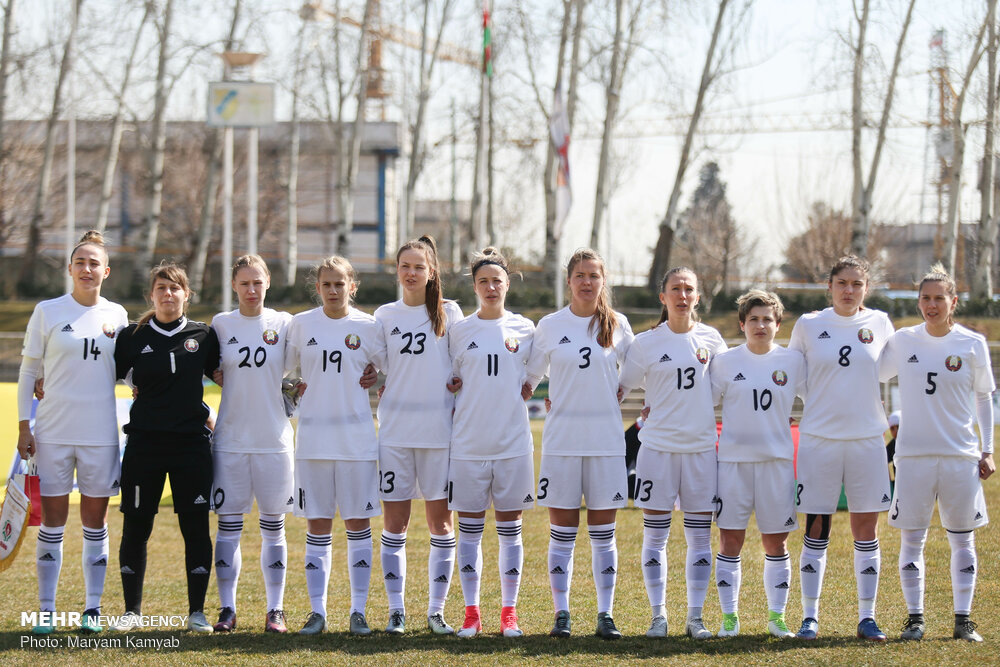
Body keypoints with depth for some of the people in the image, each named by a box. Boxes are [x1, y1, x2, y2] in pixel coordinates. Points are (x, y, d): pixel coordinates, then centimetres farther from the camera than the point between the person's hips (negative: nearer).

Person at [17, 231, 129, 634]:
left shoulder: (116, 315, 7)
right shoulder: (48, 312, 0)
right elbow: (28, 371, 4)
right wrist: (23, 427, -1)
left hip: (101, 434, 2)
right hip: (53, 431, -2)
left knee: (95, 520, 7)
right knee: (53, 519, 1)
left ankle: (92, 609, 14)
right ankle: (46, 611, 8)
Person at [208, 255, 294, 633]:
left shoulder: (284, 324, 2)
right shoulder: (221, 324, 5)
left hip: (273, 439, -1)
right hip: (231, 438, 1)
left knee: (273, 527, 4)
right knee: (229, 525, 1)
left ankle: (275, 610, 10)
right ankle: (227, 609, 8)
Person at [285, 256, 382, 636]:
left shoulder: (368, 326, 1)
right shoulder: (302, 324, 4)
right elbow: (283, 370, 15)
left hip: (357, 439, -1)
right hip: (313, 439, 1)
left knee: (358, 522, 1)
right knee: (317, 525, 4)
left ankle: (358, 611, 7)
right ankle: (317, 611, 9)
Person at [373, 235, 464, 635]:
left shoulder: (449, 313, 4)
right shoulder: (385, 316, 9)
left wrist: (458, 403, -3)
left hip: (439, 429, -1)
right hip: (394, 429, 1)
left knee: (440, 520, 2)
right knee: (394, 522, 2)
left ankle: (436, 610, 10)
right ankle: (396, 610, 8)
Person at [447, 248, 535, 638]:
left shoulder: (525, 329, 5)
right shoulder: (459, 331, 5)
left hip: (513, 441, 0)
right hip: (468, 441, 0)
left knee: (510, 528, 4)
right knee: (470, 528, 3)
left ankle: (509, 612, 10)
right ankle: (471, 613, 9)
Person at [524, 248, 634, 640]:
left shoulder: (618, 326, 5)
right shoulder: (550, 326, 3)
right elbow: (529, 378, 10)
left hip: (607, 441, 0)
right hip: (562, 440, 0)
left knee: (603, 532, 4)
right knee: (562, 531, 2)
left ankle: (606, 614, 8)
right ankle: (561, 614, 7)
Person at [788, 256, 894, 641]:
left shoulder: (879, 324, 3)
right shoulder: (809, 326, 1)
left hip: (867, 438, 1)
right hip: (819, 438, -1)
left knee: (866, 529, 4)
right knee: (816, 530, 1)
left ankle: (867, 617, 11)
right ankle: (810, 616, 8)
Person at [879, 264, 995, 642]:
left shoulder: (973, 344, 1)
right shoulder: (903, 341, 3)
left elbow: (985, 397, 9)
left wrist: (988, 450, 5)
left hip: (961, 455, 0)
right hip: (913, 454, 0)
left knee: (963, 539, 4)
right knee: (912, 538, 0)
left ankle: (963, 619, 10)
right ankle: (914, 617, 9)